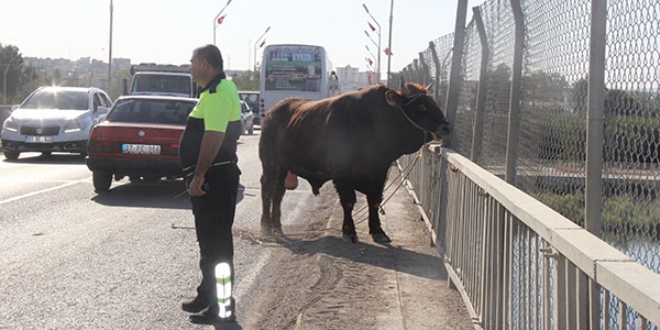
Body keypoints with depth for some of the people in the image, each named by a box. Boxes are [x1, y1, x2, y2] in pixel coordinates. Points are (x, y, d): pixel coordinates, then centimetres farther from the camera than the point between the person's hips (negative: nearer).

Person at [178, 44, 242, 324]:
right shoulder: (217, 90, 18)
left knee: (216, 243, -6)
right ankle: (208, 296, 32)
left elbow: (213, 137, -25)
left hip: (214, 177, -11)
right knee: (210, 240, 19)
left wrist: (199, 176, -26)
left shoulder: (219, 93, -17)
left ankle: (221, 307, 0)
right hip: (211, 177, 11)